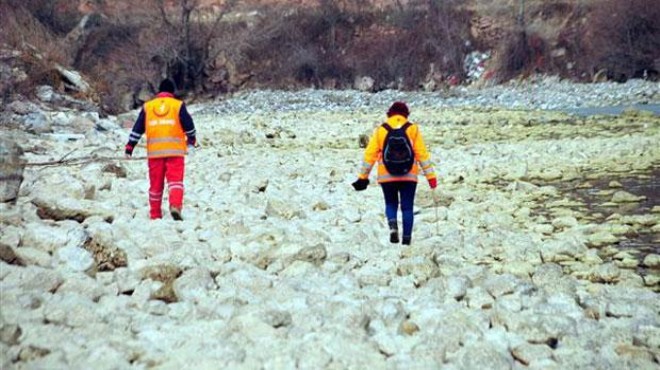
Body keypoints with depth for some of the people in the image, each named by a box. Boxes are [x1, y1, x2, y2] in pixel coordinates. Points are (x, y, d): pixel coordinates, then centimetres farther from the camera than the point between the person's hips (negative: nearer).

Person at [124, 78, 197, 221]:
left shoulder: (147, 106, 12)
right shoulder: (178, 105, 5)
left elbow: (137, 128, 10)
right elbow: (189, 125, 7)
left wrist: (130, 147, 12)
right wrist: (191, 140, 25)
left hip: (154, 151, 2)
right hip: (175, 150, -2)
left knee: (155, 184, 10)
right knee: (175, 180, -6)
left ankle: (155, 215, 16)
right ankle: (175, 206, -29)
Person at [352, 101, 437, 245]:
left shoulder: (380, 130, 0)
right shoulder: (413, 129, -1)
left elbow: (370, 154, 0)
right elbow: (422, 153, -4)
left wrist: (363, 176, 6)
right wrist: (430, 175, -1)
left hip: (387, 177, 1)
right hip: (409, 176, 0)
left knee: (391, 204, 17)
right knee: (407, 208, 8)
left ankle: (392, 225, -11)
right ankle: (406, 239, 4)